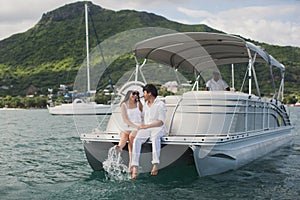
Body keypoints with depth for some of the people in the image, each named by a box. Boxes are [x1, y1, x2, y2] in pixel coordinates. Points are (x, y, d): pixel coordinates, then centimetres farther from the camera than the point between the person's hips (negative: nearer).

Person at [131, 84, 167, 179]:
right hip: (145, 129, 4)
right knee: (137, 140, -28)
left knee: (155, 137, -41)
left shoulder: (161, 105, -2)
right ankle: (135, 168, -36)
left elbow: (161, 122, -12)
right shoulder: (145, 104, 19)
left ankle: (155, 164, -44)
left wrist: (147, 126, -20)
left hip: (158, 129, -4)